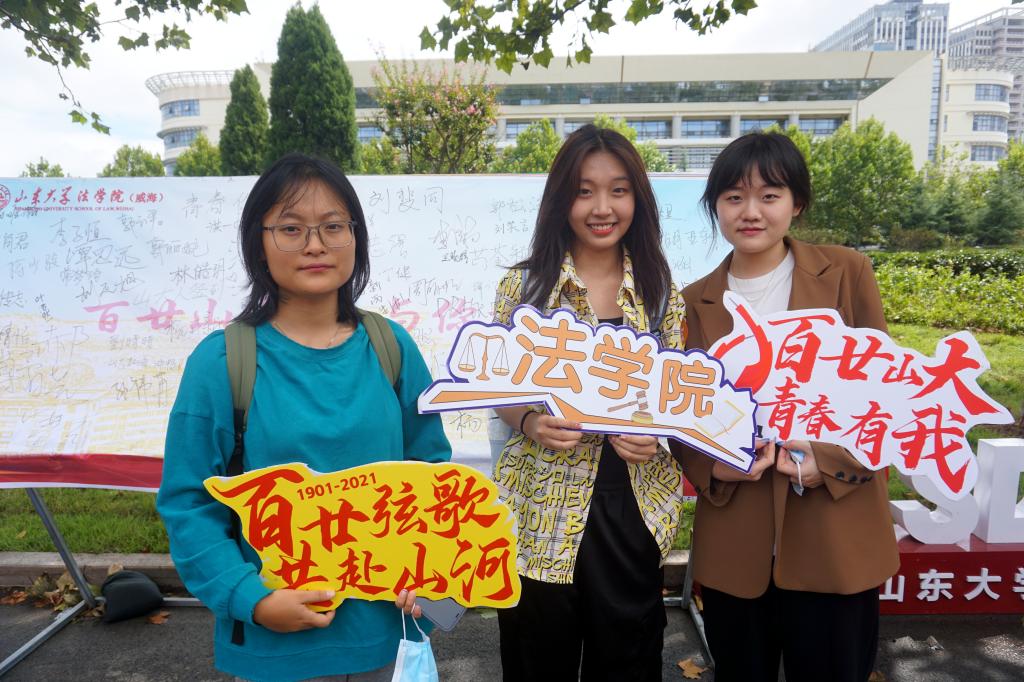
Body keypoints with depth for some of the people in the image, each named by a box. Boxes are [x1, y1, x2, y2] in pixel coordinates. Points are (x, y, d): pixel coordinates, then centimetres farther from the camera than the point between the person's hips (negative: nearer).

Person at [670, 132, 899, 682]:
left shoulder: (846, 273, 1)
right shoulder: (696, 300, 5)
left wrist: (830, 462, -14)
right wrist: (713, 467, -12)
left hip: (835, 536, -1)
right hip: (734, 541, 2)